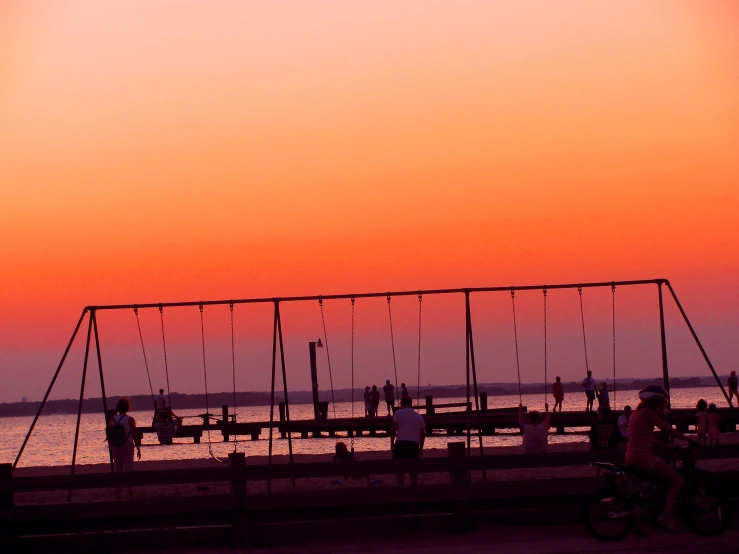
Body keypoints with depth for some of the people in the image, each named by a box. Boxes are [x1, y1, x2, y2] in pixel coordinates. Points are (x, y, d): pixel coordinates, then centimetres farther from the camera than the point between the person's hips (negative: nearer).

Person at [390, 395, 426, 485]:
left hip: (401, 443, -4)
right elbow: (423, 433, 15)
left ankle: (401, 486, -8)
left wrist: (392, 443, -1)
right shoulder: (419, 416, 17)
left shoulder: (399, 413, 3)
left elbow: (393, 429, -6)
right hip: (414, 444, 4)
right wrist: (421, 447, 21)